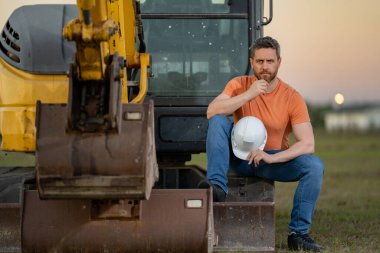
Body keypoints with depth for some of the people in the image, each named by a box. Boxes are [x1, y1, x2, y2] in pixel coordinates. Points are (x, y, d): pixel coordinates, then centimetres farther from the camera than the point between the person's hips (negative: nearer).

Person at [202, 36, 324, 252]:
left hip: (275, 159, 0)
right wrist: (249, 95, -29)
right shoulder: (240, 85, -7)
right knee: (219, 121, -24)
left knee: (315, 166, -26)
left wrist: (271, 157, -30)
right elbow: (211, 112, -23)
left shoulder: (292, 98, -11)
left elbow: (308, 144, -17)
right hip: (239, 156, 0)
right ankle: (217, 187, -29)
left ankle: (299, 233, -16)